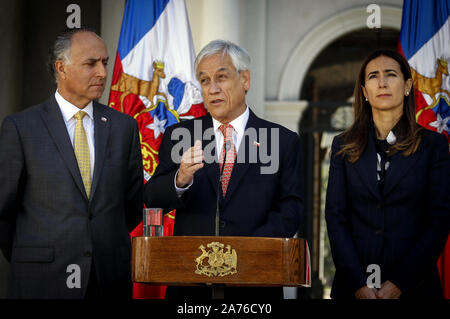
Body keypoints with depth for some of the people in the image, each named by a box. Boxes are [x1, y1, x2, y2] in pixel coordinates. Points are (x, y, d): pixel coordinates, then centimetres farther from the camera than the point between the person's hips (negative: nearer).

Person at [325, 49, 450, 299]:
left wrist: (398, 283, -13)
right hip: (354, 285, 1)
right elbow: (335, 216, 1)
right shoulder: (344, 145, 6)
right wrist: (359, 284, -11)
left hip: (414, 285, -1)